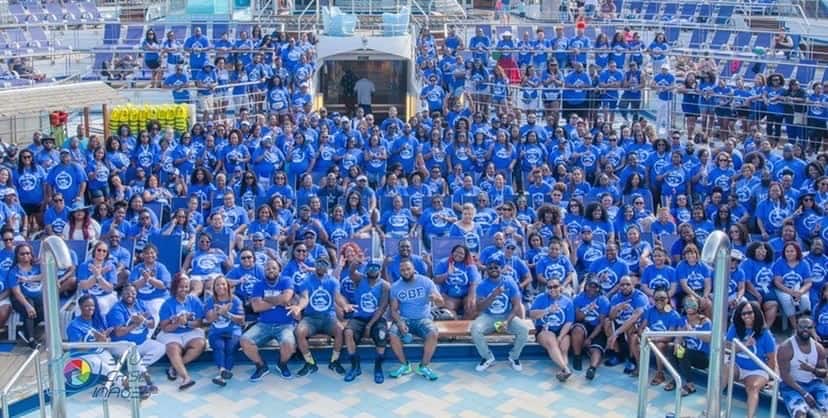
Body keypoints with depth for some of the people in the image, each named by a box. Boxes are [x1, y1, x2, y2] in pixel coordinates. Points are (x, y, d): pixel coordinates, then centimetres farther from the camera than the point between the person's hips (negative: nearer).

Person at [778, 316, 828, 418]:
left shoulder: (818, 348, 4)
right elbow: (785, 375, -16)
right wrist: (804, 393, -24)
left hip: (813, 383, 5)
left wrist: (813, 369, -17)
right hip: (792, 385, -5)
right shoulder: (785, 348, -12)